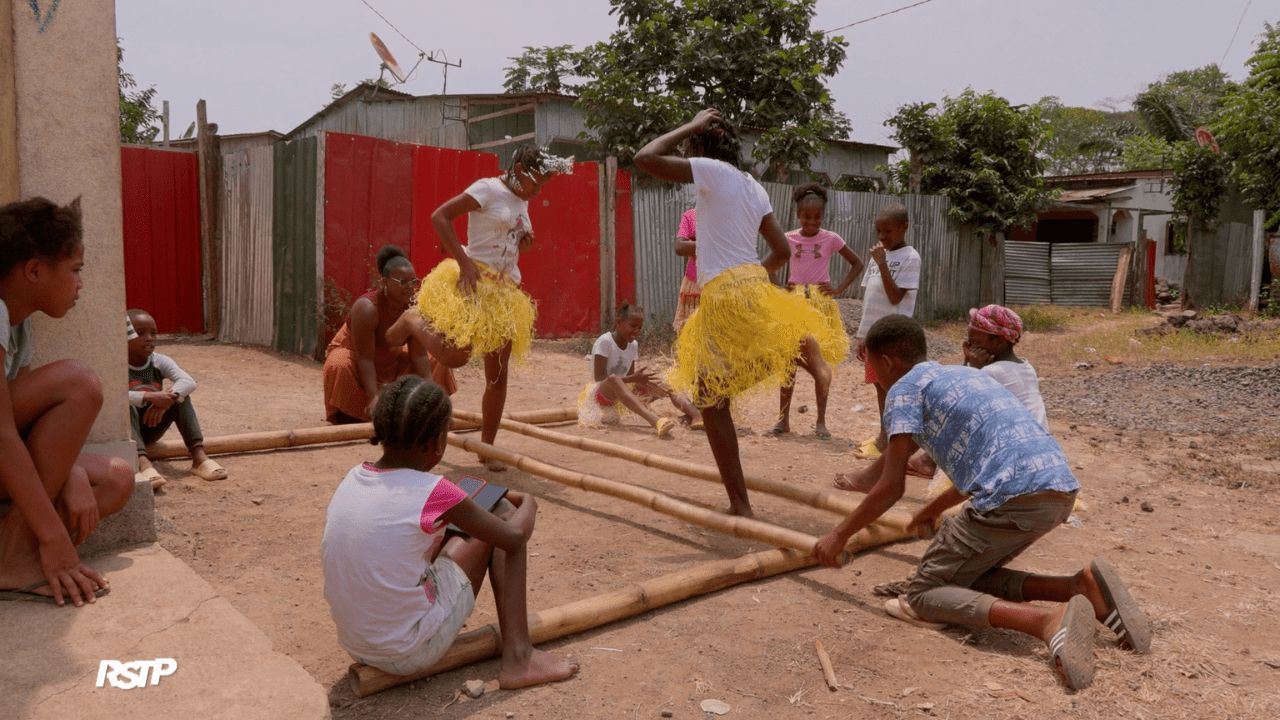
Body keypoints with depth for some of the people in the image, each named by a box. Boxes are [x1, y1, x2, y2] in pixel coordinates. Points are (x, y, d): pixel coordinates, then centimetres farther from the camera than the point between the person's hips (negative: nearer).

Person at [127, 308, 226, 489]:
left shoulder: (160, 362, -4)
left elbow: (189, 382, -22)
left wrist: (164, 401, -38)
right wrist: (149, 397, -43)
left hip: (152, 429, 3)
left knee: (180, 396, -18)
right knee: (126, 405, -32)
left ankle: (199, 457, -29)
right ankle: (142, 462, -52)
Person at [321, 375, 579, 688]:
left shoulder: (353, 478, 1)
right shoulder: (433, 492, -19)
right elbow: (514, 537, -8)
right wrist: (528, 504, 13)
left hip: (355, 647, 7)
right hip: (413, 652, -7)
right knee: (504, 514, 3)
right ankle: (517, 657, 4)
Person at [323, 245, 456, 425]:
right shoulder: (367, 308, -33)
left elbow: (419, 355, -16)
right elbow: (365, 359, -34)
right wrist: (373, 397, -41)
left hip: (391, 360, 6)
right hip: (352, 353, -6)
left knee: (437, 361, -4)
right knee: (340, 367, -39)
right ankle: (346, 423, -20)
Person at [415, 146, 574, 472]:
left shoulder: (522, 202, 16)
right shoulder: (488, 189, -7)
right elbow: (439, 216, -13)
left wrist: (525, 243, 5)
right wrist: (464, 262, -21)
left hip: (505, 291, 7)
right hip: (473, 283, -7)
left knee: (498, 375, 4)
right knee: (455, 354, -20)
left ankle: (487, 448, 14)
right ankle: (417, 324, 12)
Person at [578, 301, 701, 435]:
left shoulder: (633, 345, 6)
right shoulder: (604, 341, -16)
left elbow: (629, 377, 7)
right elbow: (599, 377, -22)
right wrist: (633, 379, -27)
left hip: (622, 391, 9)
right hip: (600, 392, -9)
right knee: (613, 379, -41)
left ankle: (695, 416, -21)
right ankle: (655, 421, -64)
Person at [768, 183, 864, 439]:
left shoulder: (831, 239, -1)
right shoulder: (789, 239, 2)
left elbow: (857, 264, 6)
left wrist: (839, 289, -4)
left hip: (821, 305, -1)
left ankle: (821, 422, 11)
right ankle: (783, 420, 9)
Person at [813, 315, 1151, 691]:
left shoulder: (904, 388, 5)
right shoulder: (963, 375, 29)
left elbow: (891, 487, -2)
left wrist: (839, 536, 11)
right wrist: (932, 511, 52)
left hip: (1012, 496, -9)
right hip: (1061, 489, 9)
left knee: (923, 595, 3)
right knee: (969, 579, 23)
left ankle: (1048, 621, -19)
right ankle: (1081, 586, 3)